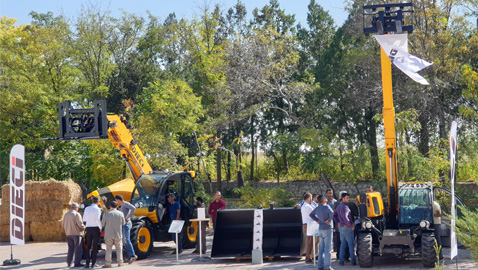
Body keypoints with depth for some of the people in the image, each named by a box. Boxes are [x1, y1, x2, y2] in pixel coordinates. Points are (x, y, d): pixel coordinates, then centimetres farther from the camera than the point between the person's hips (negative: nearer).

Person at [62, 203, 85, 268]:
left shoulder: (66, 215, 11)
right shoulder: (76, 214, -11)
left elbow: (63, 224, 14)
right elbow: (80, 223, -16)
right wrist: (83, 228, 1)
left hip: (68, 234, 7)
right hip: (76, 233, -7)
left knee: (70, 248, 14)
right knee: (78, 248, -2)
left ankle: (69, 262, 14)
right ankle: (77, 263, -5)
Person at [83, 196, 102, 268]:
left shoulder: (87, 208, 4)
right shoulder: (98, 209, -8)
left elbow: (84, 219, 7)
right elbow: (98, 220, -15)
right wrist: (100, 227, -2)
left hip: (88, 228, 3)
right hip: (95, 228, -3)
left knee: (88, 247, 9)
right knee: (95, 247, 4)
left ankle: (87, 263, 3)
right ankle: (93, 264, 2)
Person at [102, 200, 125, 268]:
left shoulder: (107, 214, -11)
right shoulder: (120, 214, -5)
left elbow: (102, 224, -4)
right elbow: (123, 223, 5)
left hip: (109, 235, -1)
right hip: (118, 235, 1)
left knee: (109, 249, 6)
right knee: (119, 247, 15)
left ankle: (108, 263, 4)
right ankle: (120, 262, 16)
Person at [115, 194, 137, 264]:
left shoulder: (125, 204, -9)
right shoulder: (122, 206, 21)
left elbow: (133, 208, -26)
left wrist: (129, 217, -22)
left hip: (126, 224, -10)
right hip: (123, 224, 10)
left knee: (127, 240, -17)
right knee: (125, 241, 9)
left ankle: (133, 255, -23)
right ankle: (129, 257, 10)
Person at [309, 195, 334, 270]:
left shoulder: (317, 208, 8)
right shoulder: (326, 206, -14)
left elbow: (311, 214, 22)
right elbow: (331, 212, -33)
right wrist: (329, 220, -18)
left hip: (320, 229, 7)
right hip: (327, 229, -7)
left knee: (321, 248, 12)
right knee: (328, 248, -5)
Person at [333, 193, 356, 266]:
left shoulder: (339, 206, 11)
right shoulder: (344, 207, -19)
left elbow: (334, 215, 21)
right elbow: (345, 218, -29)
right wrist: (351, 226, -19)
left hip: (341, 227, 9)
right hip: (347, 228, -9)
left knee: (342, 244, 13)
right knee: (351, 245, 0)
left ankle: (341, 261, 12)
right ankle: (353, 261, 4)